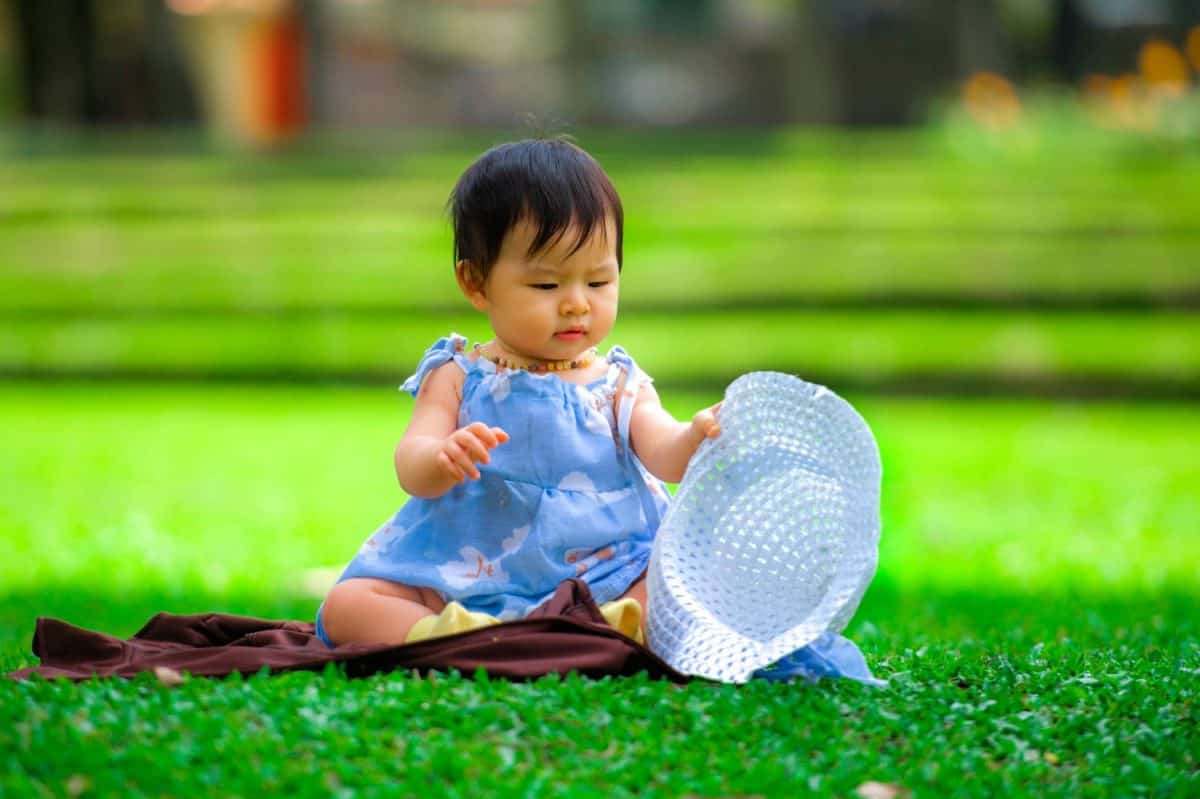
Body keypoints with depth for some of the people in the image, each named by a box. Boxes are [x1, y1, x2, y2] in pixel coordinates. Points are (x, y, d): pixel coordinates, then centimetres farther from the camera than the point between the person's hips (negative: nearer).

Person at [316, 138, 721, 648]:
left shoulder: (620, 389, 8)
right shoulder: (460, 379, 6)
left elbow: (663, 454, -9)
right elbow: (410, 468, -6)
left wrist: (696, 438, -35)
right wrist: (442, 458, -32)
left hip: (604, 583, 0)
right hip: (462, 587, 0)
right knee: (348, 604, -19)